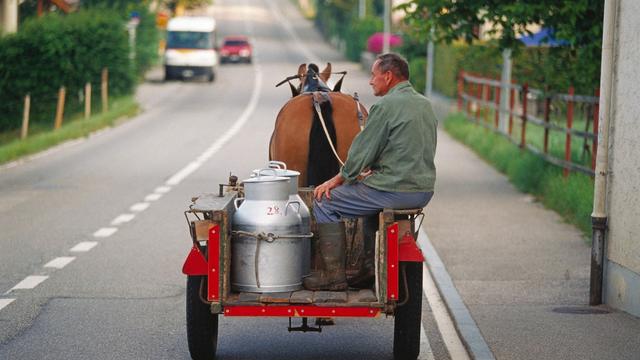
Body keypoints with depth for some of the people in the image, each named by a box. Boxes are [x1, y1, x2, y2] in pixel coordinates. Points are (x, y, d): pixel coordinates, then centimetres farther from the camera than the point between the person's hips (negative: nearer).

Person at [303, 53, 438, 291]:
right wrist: (371, 172, 24)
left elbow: (362, 151, -10)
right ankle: (371, 265, 30)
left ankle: (334, 274, 2)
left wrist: (337, 180, 4)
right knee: (371, 197, 36)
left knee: (325, 202, 3)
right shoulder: (425, 105, 14)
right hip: (424, 191, 9)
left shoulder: (386, 106, -13)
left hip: (397, 191, -9)